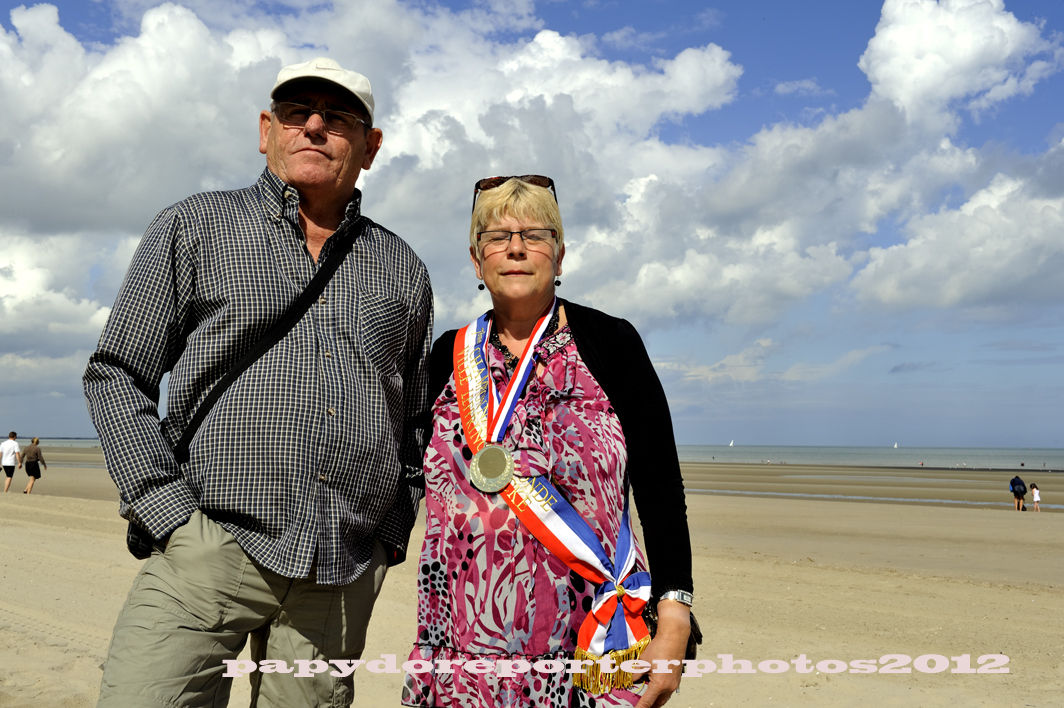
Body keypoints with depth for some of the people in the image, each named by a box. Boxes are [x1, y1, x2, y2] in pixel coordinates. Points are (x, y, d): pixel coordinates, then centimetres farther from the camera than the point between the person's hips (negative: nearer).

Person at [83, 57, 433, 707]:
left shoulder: (402, 268, 14)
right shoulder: (194, 228, 7)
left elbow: (417, 419, 20)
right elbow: (118, 376, 4)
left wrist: (392, 534, 10)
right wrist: (171, 514, -6)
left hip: (346, 576, 3)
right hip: (209, 551, -2)